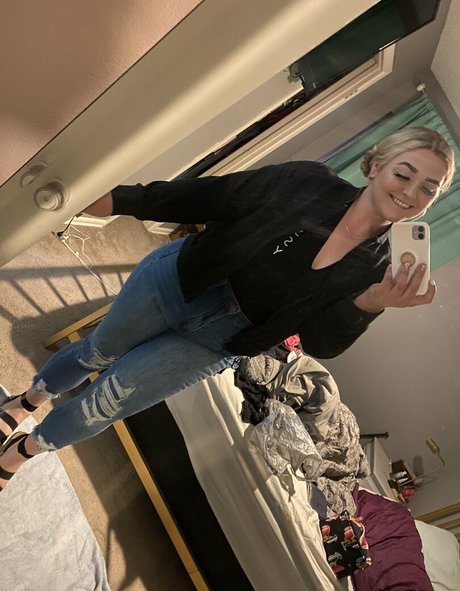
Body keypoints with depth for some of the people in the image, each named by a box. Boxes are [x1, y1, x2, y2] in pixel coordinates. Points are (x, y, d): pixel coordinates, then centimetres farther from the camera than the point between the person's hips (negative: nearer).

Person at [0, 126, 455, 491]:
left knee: (108, 401, 7)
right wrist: (120, 200, -10)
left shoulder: (376, 269, -10)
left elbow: (321, 344, -13)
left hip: (215, 344, 0)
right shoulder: (308, 182, -13)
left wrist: (371, 305, -32)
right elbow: (210, 195, -10)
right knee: (98, 351, 20)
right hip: (176, 280, 0)